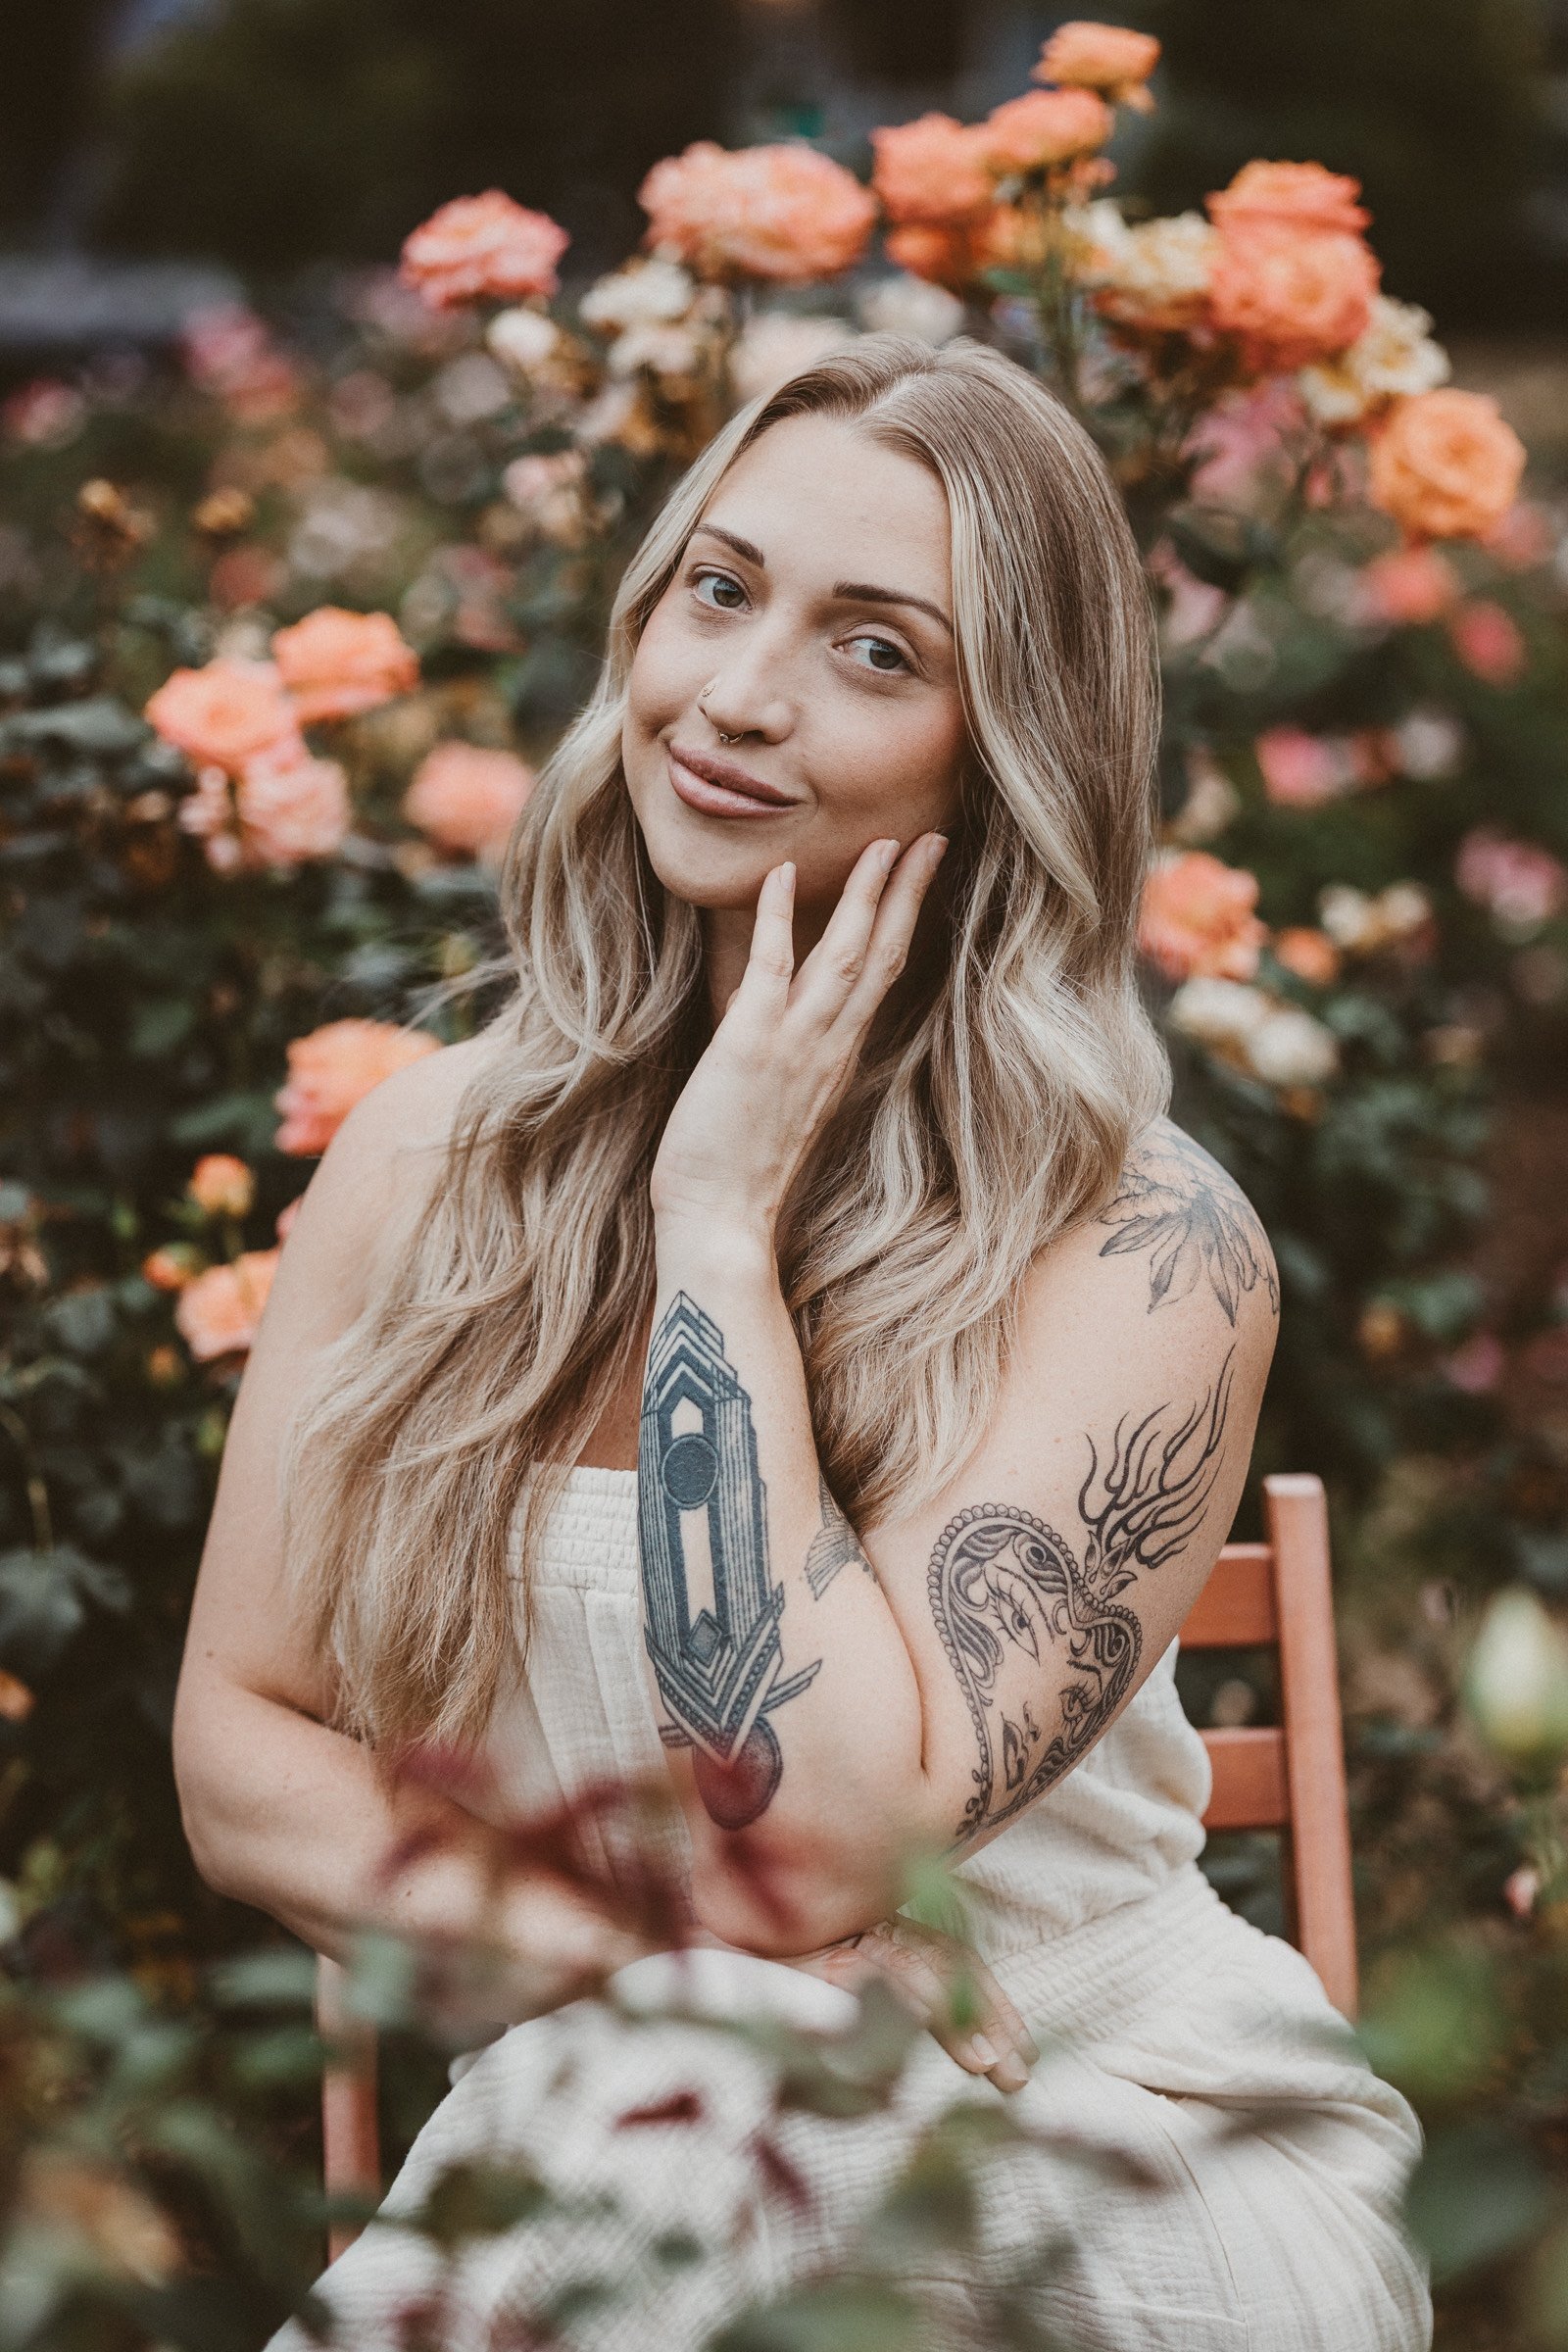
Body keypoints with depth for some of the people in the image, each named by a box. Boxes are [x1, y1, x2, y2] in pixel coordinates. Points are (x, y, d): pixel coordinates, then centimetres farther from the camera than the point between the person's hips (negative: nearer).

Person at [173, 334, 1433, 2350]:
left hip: (1090, 2162, -2)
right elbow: (239, 1750, 6)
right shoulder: (422, 1164, 3)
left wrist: (722, 1218, -16)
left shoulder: (1144, 1252, -11)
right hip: (602, 2150, 3)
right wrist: (597, 1935, -12)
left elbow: (823, 1835, -20)